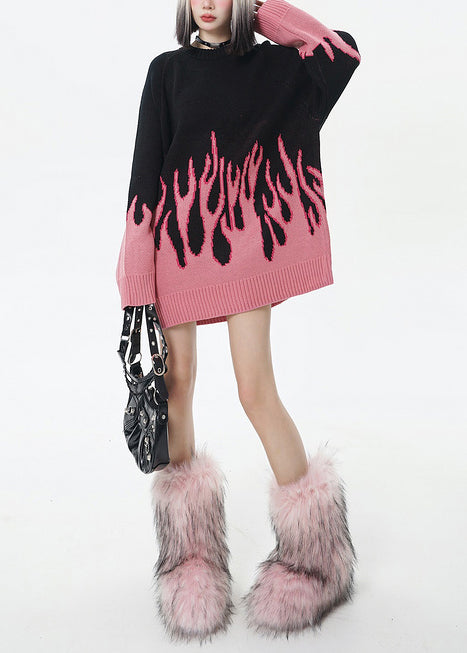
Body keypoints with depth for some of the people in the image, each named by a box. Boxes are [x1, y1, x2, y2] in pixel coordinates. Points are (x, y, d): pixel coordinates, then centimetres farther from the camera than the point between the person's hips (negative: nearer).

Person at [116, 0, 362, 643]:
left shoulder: (272, 64, 11)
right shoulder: (167, 70, 10)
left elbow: (343, 52, -1)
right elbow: (146, 167, 3)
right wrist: (137, 268, -5)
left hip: (243, 241, -1)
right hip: (175, 239, 2)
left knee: (256, 389, -7)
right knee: (176, 381, 1)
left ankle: (314, 541, 11)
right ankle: (189, 553, 17)